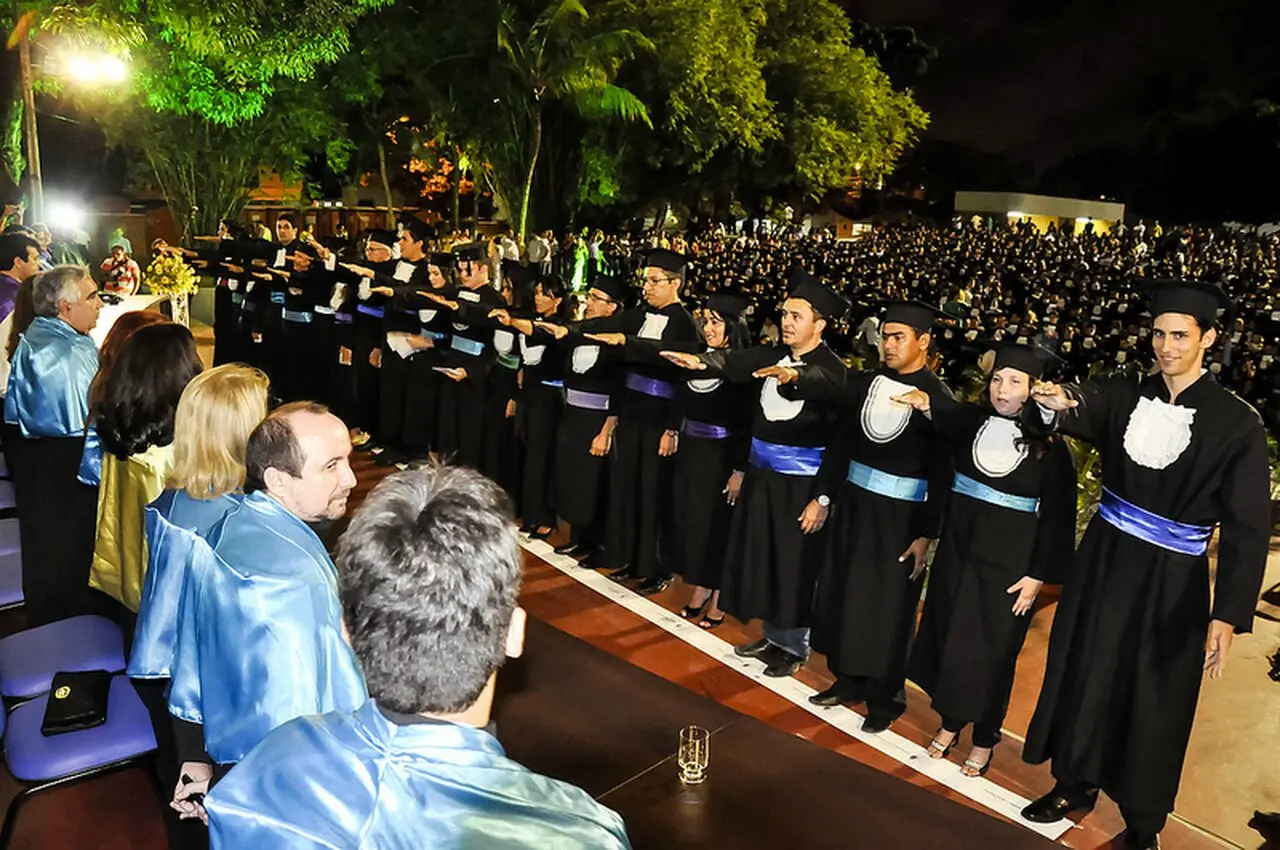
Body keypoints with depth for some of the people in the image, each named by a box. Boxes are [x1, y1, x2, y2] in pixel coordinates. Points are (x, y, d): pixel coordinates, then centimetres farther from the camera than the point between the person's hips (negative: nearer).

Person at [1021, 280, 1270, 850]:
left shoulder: (1236, 423, -11)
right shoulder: (1126, 397, -1)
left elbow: (1247, 527, -13)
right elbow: (1083, 410, -20)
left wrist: (1228, 614, -21)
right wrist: (1059, 401, -46)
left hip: (1171, 581, -3)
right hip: (1106, 559, 3)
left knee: (1154, 698, 11)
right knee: (1086, 672, 16)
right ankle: (1077, 783, 39)